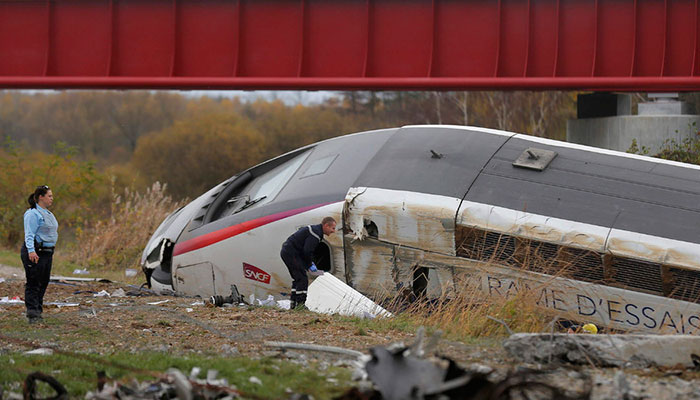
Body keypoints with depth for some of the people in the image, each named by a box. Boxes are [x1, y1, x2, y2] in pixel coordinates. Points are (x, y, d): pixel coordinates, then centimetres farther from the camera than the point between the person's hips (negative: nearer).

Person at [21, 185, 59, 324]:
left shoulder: (47, 214, 19)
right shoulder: (33, 214, -12)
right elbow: (29, 234, -19)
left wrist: (51, 252, 26)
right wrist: (31, 251, -30)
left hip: (46, 253, 10)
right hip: (35, 253, -10)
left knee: (43, 283, 9)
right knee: (33, 284, -9)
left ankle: (37, 312, 14)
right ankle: (32, 314, -11)